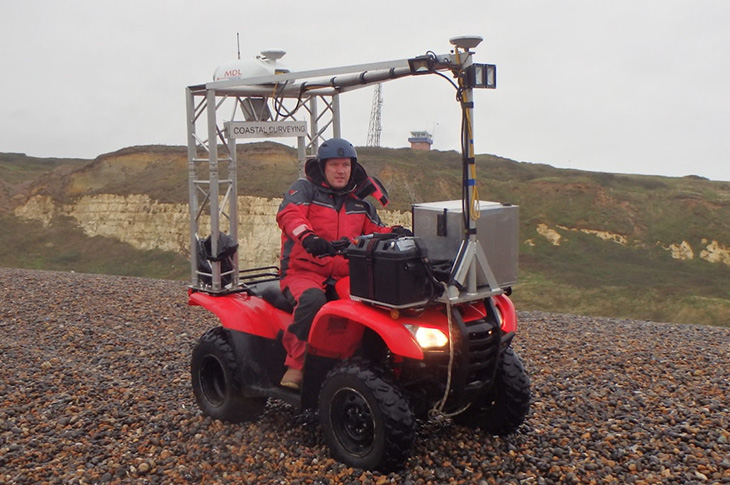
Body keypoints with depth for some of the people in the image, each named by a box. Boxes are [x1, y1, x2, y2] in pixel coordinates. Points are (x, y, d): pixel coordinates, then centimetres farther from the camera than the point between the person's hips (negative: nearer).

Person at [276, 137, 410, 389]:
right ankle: (295, 365, -24)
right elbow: (289, 214, -15)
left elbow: (375, 232, 20)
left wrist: (395, 233, -5)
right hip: (304, 272, -4)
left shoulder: (360, 204, 21)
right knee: (313, 299, -37)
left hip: (344, 277, 4)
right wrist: (308, 237, -36)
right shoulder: (304, 189, 5)